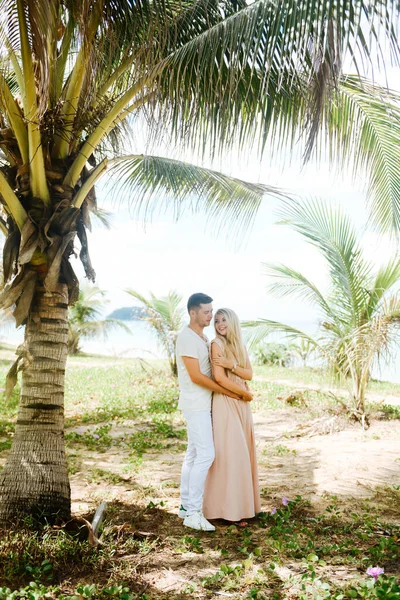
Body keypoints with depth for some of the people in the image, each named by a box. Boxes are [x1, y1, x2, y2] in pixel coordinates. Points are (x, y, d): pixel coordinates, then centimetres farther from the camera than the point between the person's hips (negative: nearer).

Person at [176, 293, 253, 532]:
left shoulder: (203, 337, 14)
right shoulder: (187, 337, -16)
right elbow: (196, 376, -21)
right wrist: (228, 392, -15)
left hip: (202, 404, 9)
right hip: (196, 405, -9)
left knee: (194, 454, 12)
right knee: (206, 455, -11)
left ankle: (186, 505, 21)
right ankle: (193, 513, -6)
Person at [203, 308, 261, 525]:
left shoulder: (239, 345, 12)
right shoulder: (217, 344, -9)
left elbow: (249, 374, 4)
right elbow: (219, 378, -17)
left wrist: (232, 365, -13)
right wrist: (244, 392, -9)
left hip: (242, 404, 7)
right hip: (225, 403, -7)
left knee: (243, 452, 11)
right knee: (229, 453, -4)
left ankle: (241, 502, 23)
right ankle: (229, 508, 5)